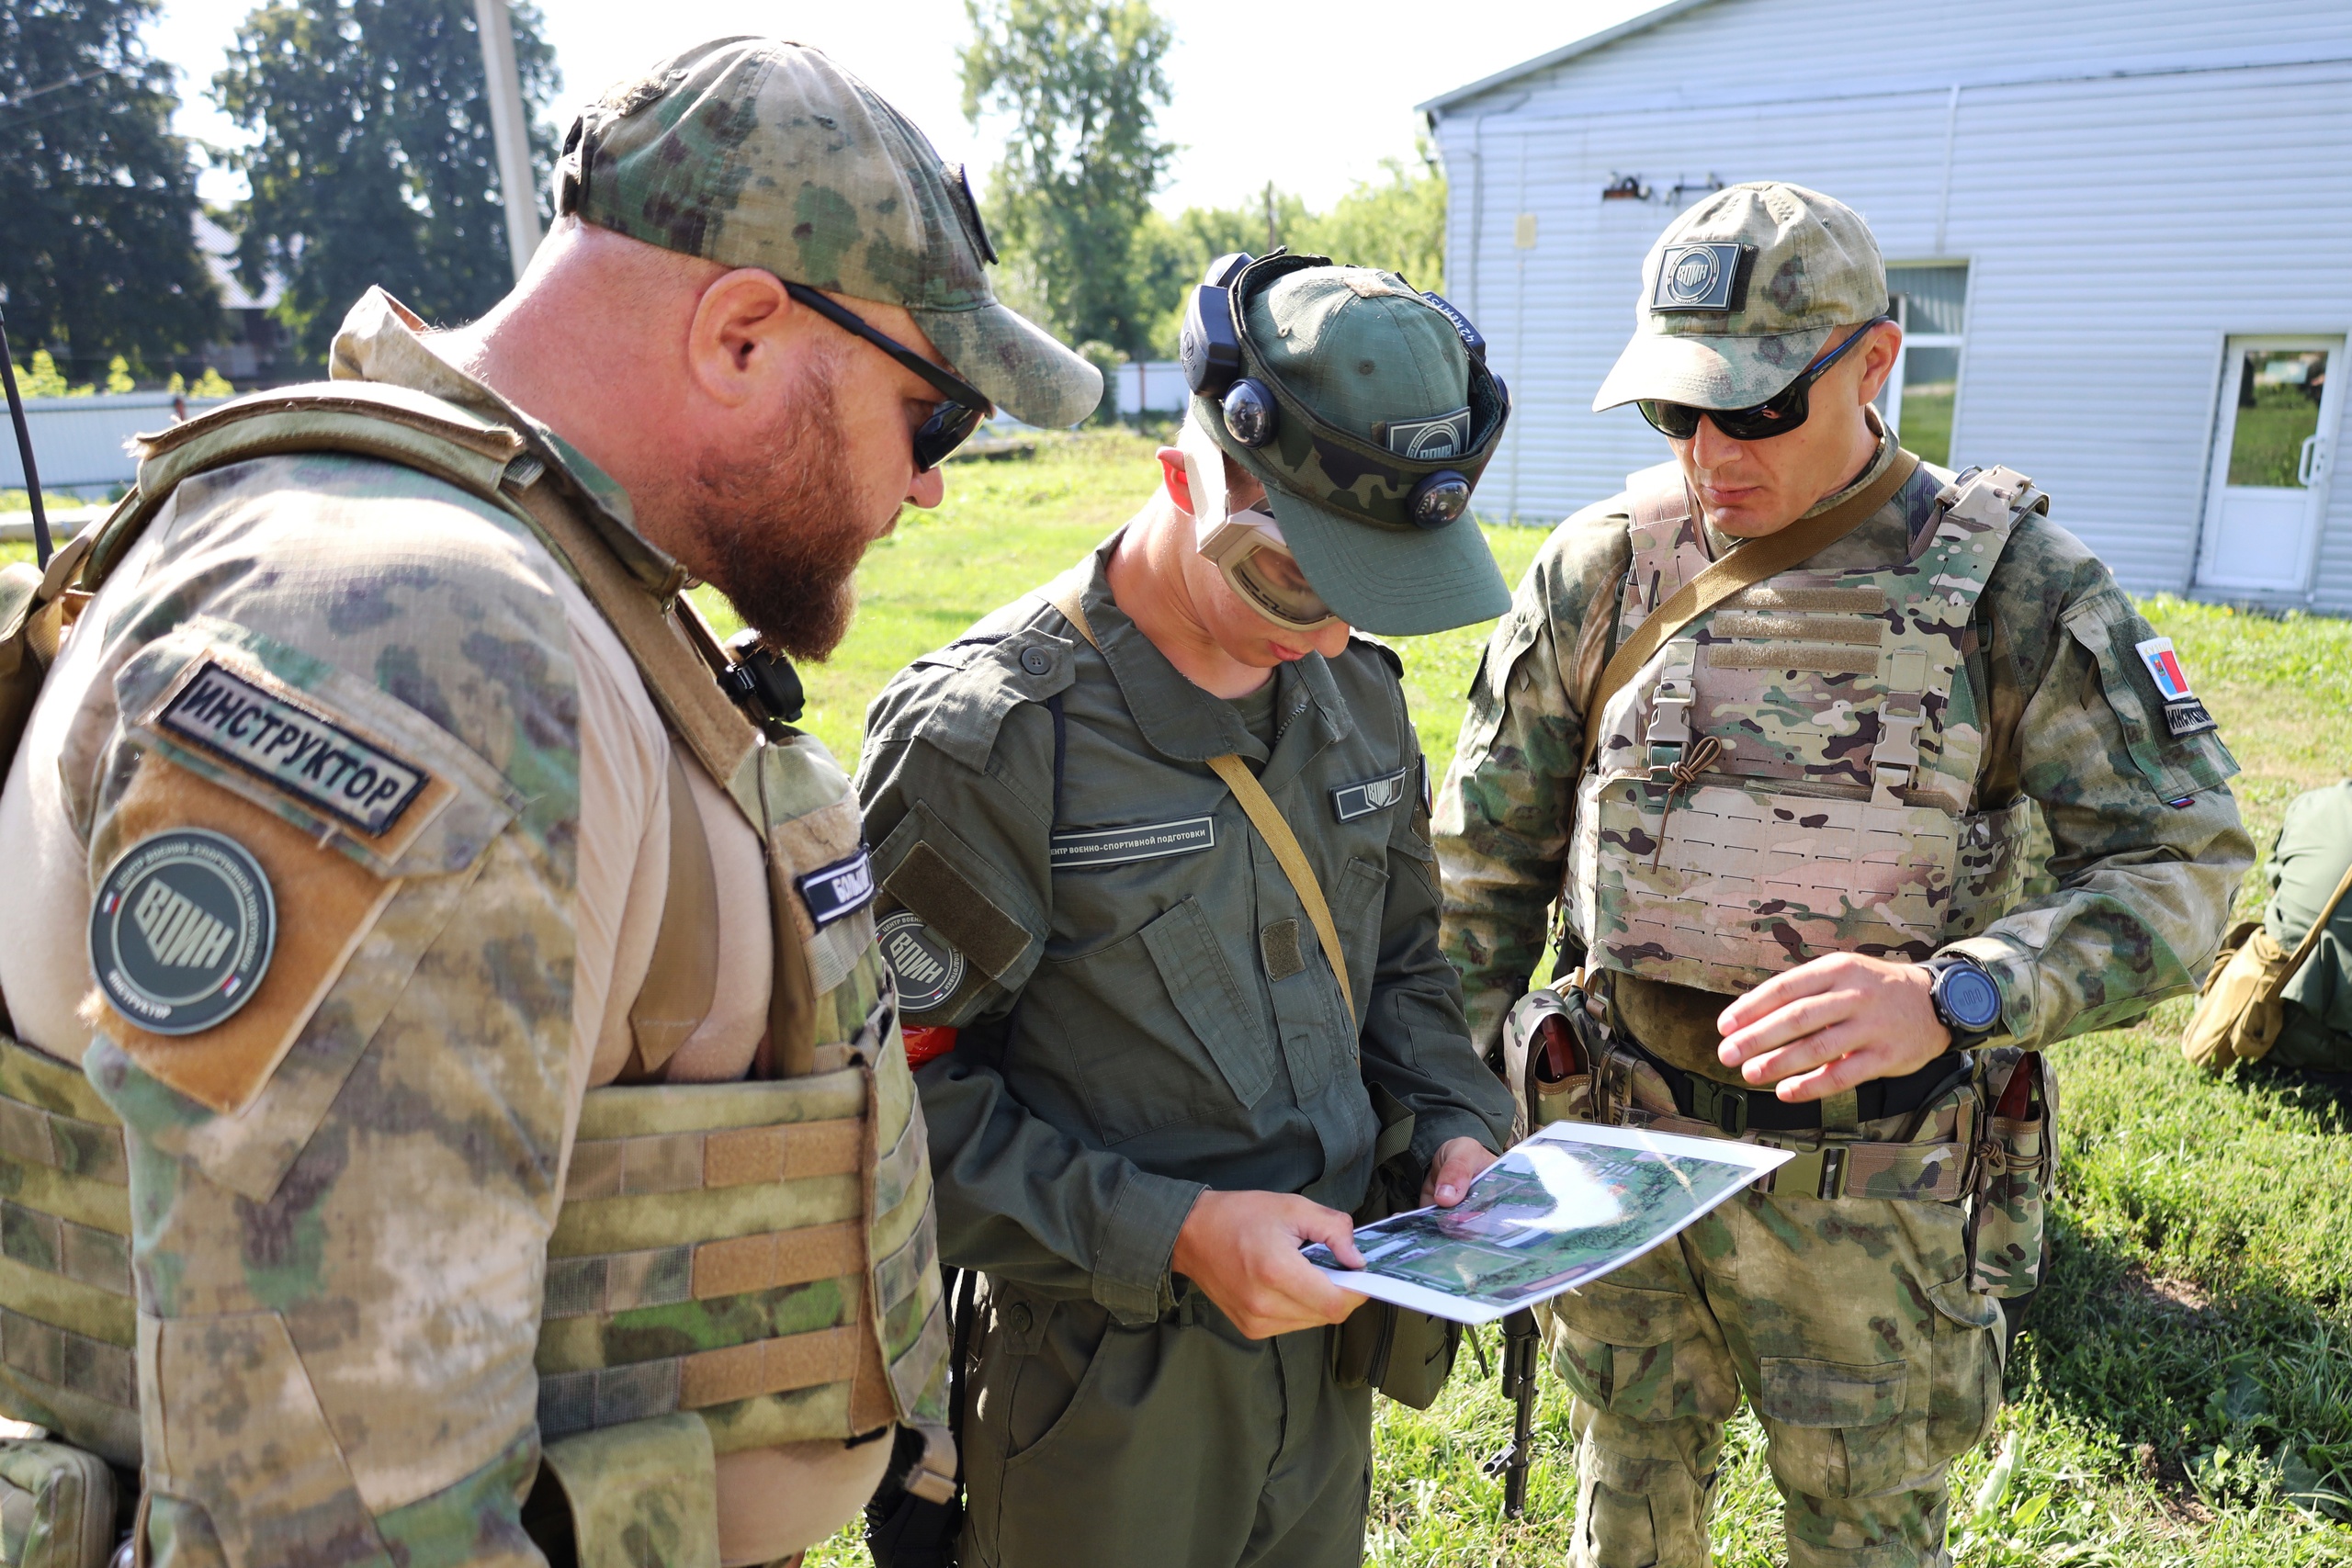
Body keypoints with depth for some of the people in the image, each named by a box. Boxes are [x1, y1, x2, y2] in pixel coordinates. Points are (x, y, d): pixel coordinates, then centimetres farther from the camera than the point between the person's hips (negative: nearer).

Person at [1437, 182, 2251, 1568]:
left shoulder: (2015, 584, -10)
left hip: (1870, 1179, -1)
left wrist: (1945, 997, -31)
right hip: (1622, 1140, 2)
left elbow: (2182, 863, -13)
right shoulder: (1601, 570, -4)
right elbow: (1487, 856, 2)